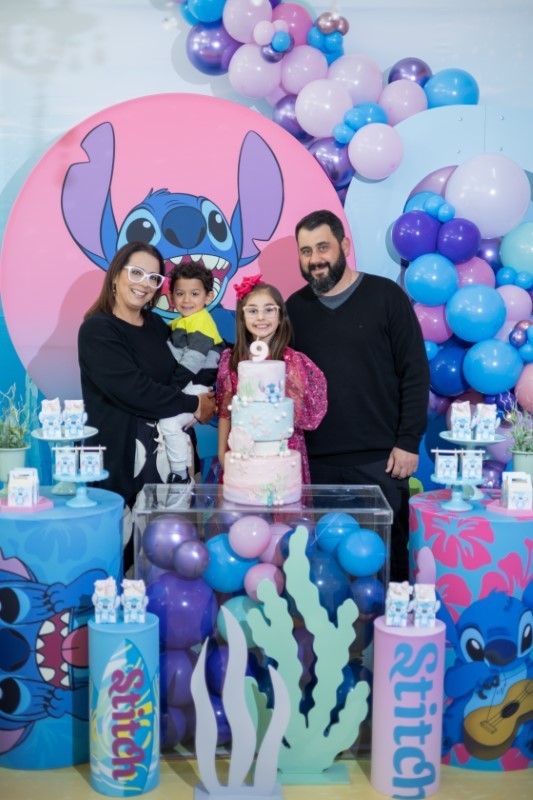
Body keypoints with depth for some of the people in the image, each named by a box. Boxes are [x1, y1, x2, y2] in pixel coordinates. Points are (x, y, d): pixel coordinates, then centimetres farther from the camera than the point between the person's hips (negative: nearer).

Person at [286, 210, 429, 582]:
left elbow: (416, 372, -2)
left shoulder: (385, 296, 0)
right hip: (316, 462, 3)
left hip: (379, 458, -2)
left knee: (387, 557, 5)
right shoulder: (294, 308, 10)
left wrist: (409, 441, -8)